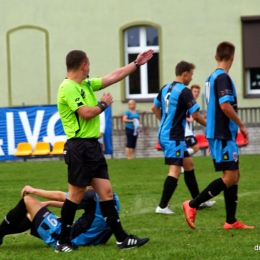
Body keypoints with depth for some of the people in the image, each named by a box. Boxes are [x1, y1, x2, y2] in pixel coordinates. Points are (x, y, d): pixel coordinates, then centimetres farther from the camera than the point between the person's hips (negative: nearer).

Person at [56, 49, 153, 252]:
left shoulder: (87, 84, 16)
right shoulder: (68, 88, -13)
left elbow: (114, 76, 23)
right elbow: (86, 113, -21)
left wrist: (136, 63, 23)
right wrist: (104, 104, -3)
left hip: (93, 146, 9)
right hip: (79, 147, -9)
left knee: (106, 192, 5)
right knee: (76, 195, -4)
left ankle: (121, 238, 5)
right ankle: (63, 242, 5)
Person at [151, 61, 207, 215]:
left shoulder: (166, 88, 9)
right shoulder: (184, 91, -16)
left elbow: (155, 107, 21)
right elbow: (196, 115, -15)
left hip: (164, 133, 10)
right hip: (174, 137, -10)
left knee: (189, 165, 18)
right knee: (175, 170, -10)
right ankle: (162, 206, -14)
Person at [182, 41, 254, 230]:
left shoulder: (212, 77, 14)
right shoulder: (223, 77, -14)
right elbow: (225, 106, -23)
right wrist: (242, 125, -13)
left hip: (220, 134, 10)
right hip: (222, 135, -10)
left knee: (234, 175, 12)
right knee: (230, 177, -9)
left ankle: (231, 221, 13)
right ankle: (192, 205, -9)